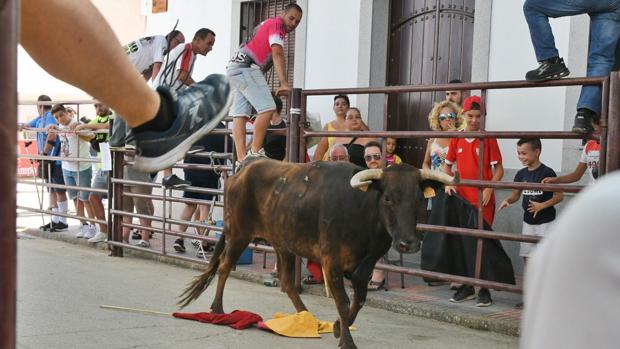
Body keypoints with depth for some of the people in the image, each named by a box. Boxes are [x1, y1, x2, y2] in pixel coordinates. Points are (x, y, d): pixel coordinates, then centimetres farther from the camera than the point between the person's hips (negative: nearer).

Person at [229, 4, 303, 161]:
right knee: (267, 108, -15)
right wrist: (284, 83, -23)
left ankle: (241, 160, -6)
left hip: (235, 68, 10)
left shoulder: (268, 24, 28)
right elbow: (277, 54, -15)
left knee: (240, 115, 0)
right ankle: (255, 153, -16)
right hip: (246, 67, -10)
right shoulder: (277, 24, -2)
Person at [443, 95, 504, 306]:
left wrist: (489, 188, -17)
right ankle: (467, 287, 22)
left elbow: (499, 169, -4)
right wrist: (448, 183, -1)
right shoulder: (456, 139, 6)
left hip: (483, 200, -4)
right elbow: (447, 165, 17)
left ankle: (484, 290, 5)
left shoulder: (488, 139, -4)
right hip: (461, 198, 4)